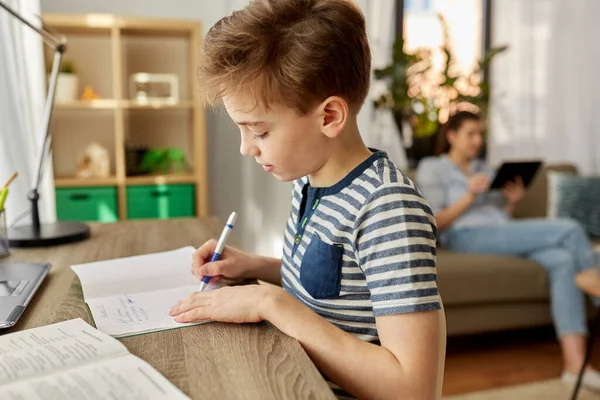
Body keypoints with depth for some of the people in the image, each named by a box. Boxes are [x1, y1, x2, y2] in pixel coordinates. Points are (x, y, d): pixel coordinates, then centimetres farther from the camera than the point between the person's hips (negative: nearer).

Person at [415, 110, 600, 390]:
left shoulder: (484, 169, 28)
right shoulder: (432, 168, 10)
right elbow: (434, 224, -1)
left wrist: (512, 201, 6)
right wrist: (470, 196, -11)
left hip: (503, 235, 6)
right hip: (467, 237, -6)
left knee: (562, 260, -27)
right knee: (570, 229, -21)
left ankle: (575, 364, -32)